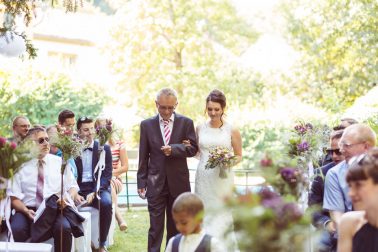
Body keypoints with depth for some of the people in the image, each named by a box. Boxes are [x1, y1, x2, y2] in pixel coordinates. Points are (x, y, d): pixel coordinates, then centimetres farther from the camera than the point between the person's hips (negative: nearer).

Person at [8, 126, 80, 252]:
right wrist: (25, 211, -16)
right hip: (29, 211, -1)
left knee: (63, 228, -33)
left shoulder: (59, 162, 12)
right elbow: (14, 198, 5)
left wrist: (68, 198, -9)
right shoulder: (21, 166, 7)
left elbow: (73, 187, 15)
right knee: (16, 229, -33)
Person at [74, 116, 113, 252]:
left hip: (98, 188, 0)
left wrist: (94, 193, -16)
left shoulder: (104, 148, 7)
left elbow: (107, 175, 0)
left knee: (106, 203, -33)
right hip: (78, 189, 0)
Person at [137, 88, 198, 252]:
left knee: (176, 226, 10)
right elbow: (143, 157, 4)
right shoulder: (147, 125, 3)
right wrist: (141, 183, 1)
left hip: (178, 182, 1)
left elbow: (193, 148, 0)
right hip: (156, 183, -1)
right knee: (155, 226, -2)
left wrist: (174, 149, -18)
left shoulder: (186, 123, 2)